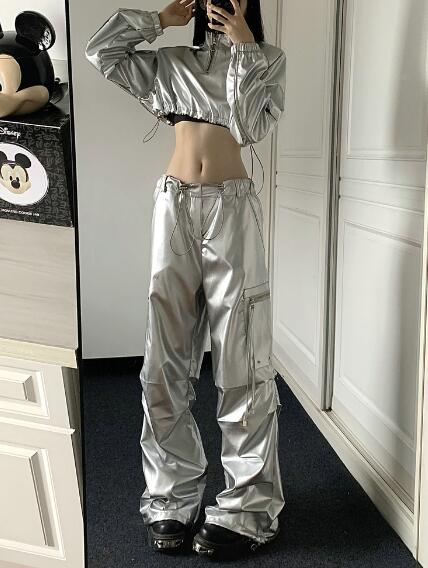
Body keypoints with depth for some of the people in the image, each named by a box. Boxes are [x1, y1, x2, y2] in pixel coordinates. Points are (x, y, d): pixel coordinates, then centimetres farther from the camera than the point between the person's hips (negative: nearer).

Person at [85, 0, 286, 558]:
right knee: (166, 359, 2)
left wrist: (243, 46, -2)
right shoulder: (173, 62, 19)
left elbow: (250, 124, -3)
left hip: (231, 207, -2)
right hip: (174, 205, 3)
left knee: (241, 360, -4)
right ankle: (172, 498, 14)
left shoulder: (267, 60, 13)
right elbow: (100, 50, 16)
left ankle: (248, 507, 6)